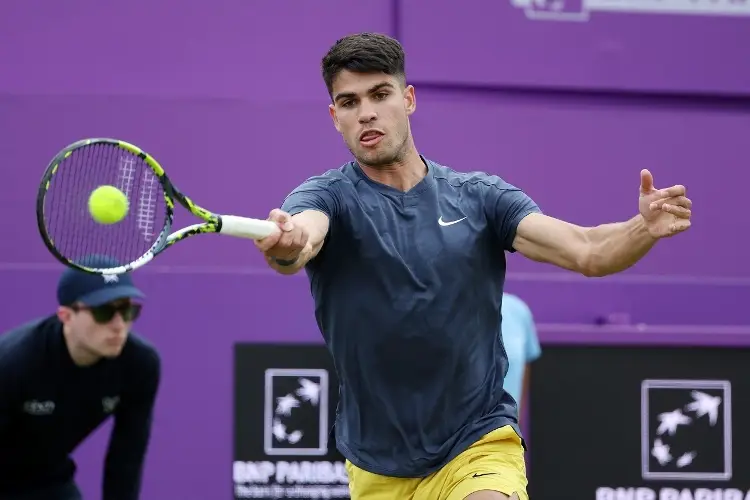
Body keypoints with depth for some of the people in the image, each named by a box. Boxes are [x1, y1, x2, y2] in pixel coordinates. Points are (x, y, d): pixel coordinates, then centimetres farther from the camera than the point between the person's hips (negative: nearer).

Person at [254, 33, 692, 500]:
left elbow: (586, 252, -8)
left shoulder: (480, 196, 1)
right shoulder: (326, 197, -3)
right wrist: (285, 244, -50)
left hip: (480, 450, -1)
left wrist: (644, 229, -29)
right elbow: (301, 234, -26)